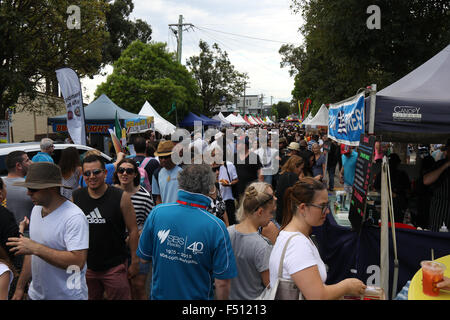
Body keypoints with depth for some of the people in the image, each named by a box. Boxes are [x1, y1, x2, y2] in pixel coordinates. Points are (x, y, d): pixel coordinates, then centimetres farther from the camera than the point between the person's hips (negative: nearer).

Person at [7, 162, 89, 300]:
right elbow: (31, 252, 12)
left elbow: (78, 262, -29)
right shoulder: (36, 209, 4)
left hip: (67, 296, -7)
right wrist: (20, 287, 12)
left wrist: (36, 248, -28)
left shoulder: (74, 217, -23)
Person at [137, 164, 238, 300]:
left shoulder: (156, 213, -15)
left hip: (160, 295, 2)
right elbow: (222, 283, -18)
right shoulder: (216, 226, -23)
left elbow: (144, 257, -2)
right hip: (197, 296, -2)